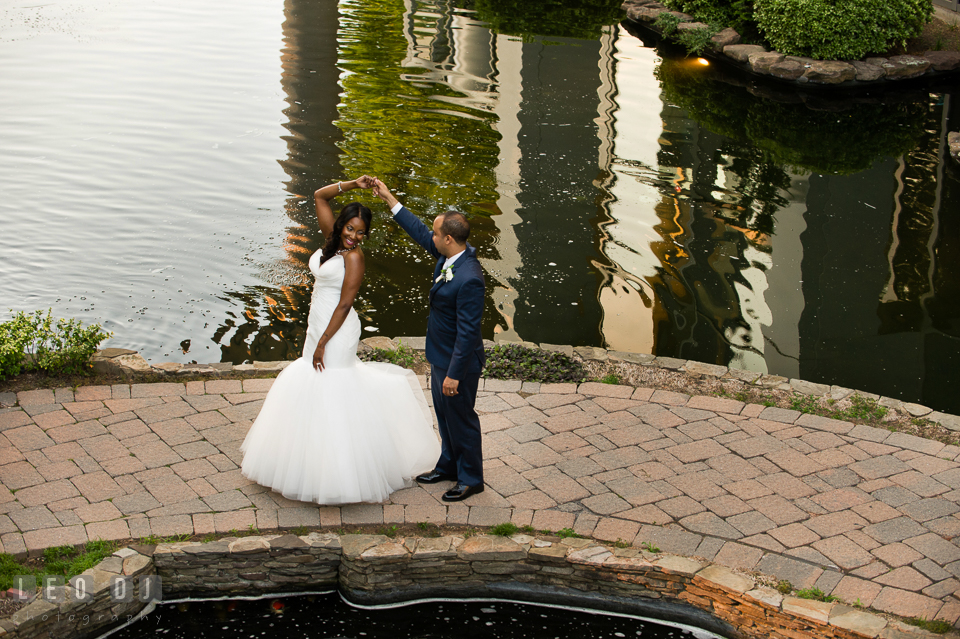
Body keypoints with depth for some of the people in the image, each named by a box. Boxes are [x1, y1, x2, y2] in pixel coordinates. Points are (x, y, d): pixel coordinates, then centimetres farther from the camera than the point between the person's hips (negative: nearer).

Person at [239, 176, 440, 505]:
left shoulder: (353, 256, -18)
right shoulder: (333, 239, 2)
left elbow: (344, 305, -19)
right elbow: (319, 196, 8)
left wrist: (322, 344, -18)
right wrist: (351, 184, -3)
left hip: (337, 331, -9)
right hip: (317, 325, 9)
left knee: (332, 391, -4)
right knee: (312, 389, 16)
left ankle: (339, 473, 3)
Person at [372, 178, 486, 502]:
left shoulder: (468, 279, -33)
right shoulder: (450, 255, -6)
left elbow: (468, 331, -29)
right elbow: (420, 233, 11)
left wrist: (454, 374, -25)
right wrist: (389, 199, 11)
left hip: (458, 361, -9)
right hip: (440, 356, 9)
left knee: (461, 418, 8)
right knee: (444, 415, 24)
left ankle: (471, 478, 25)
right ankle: (448, 466, 42)